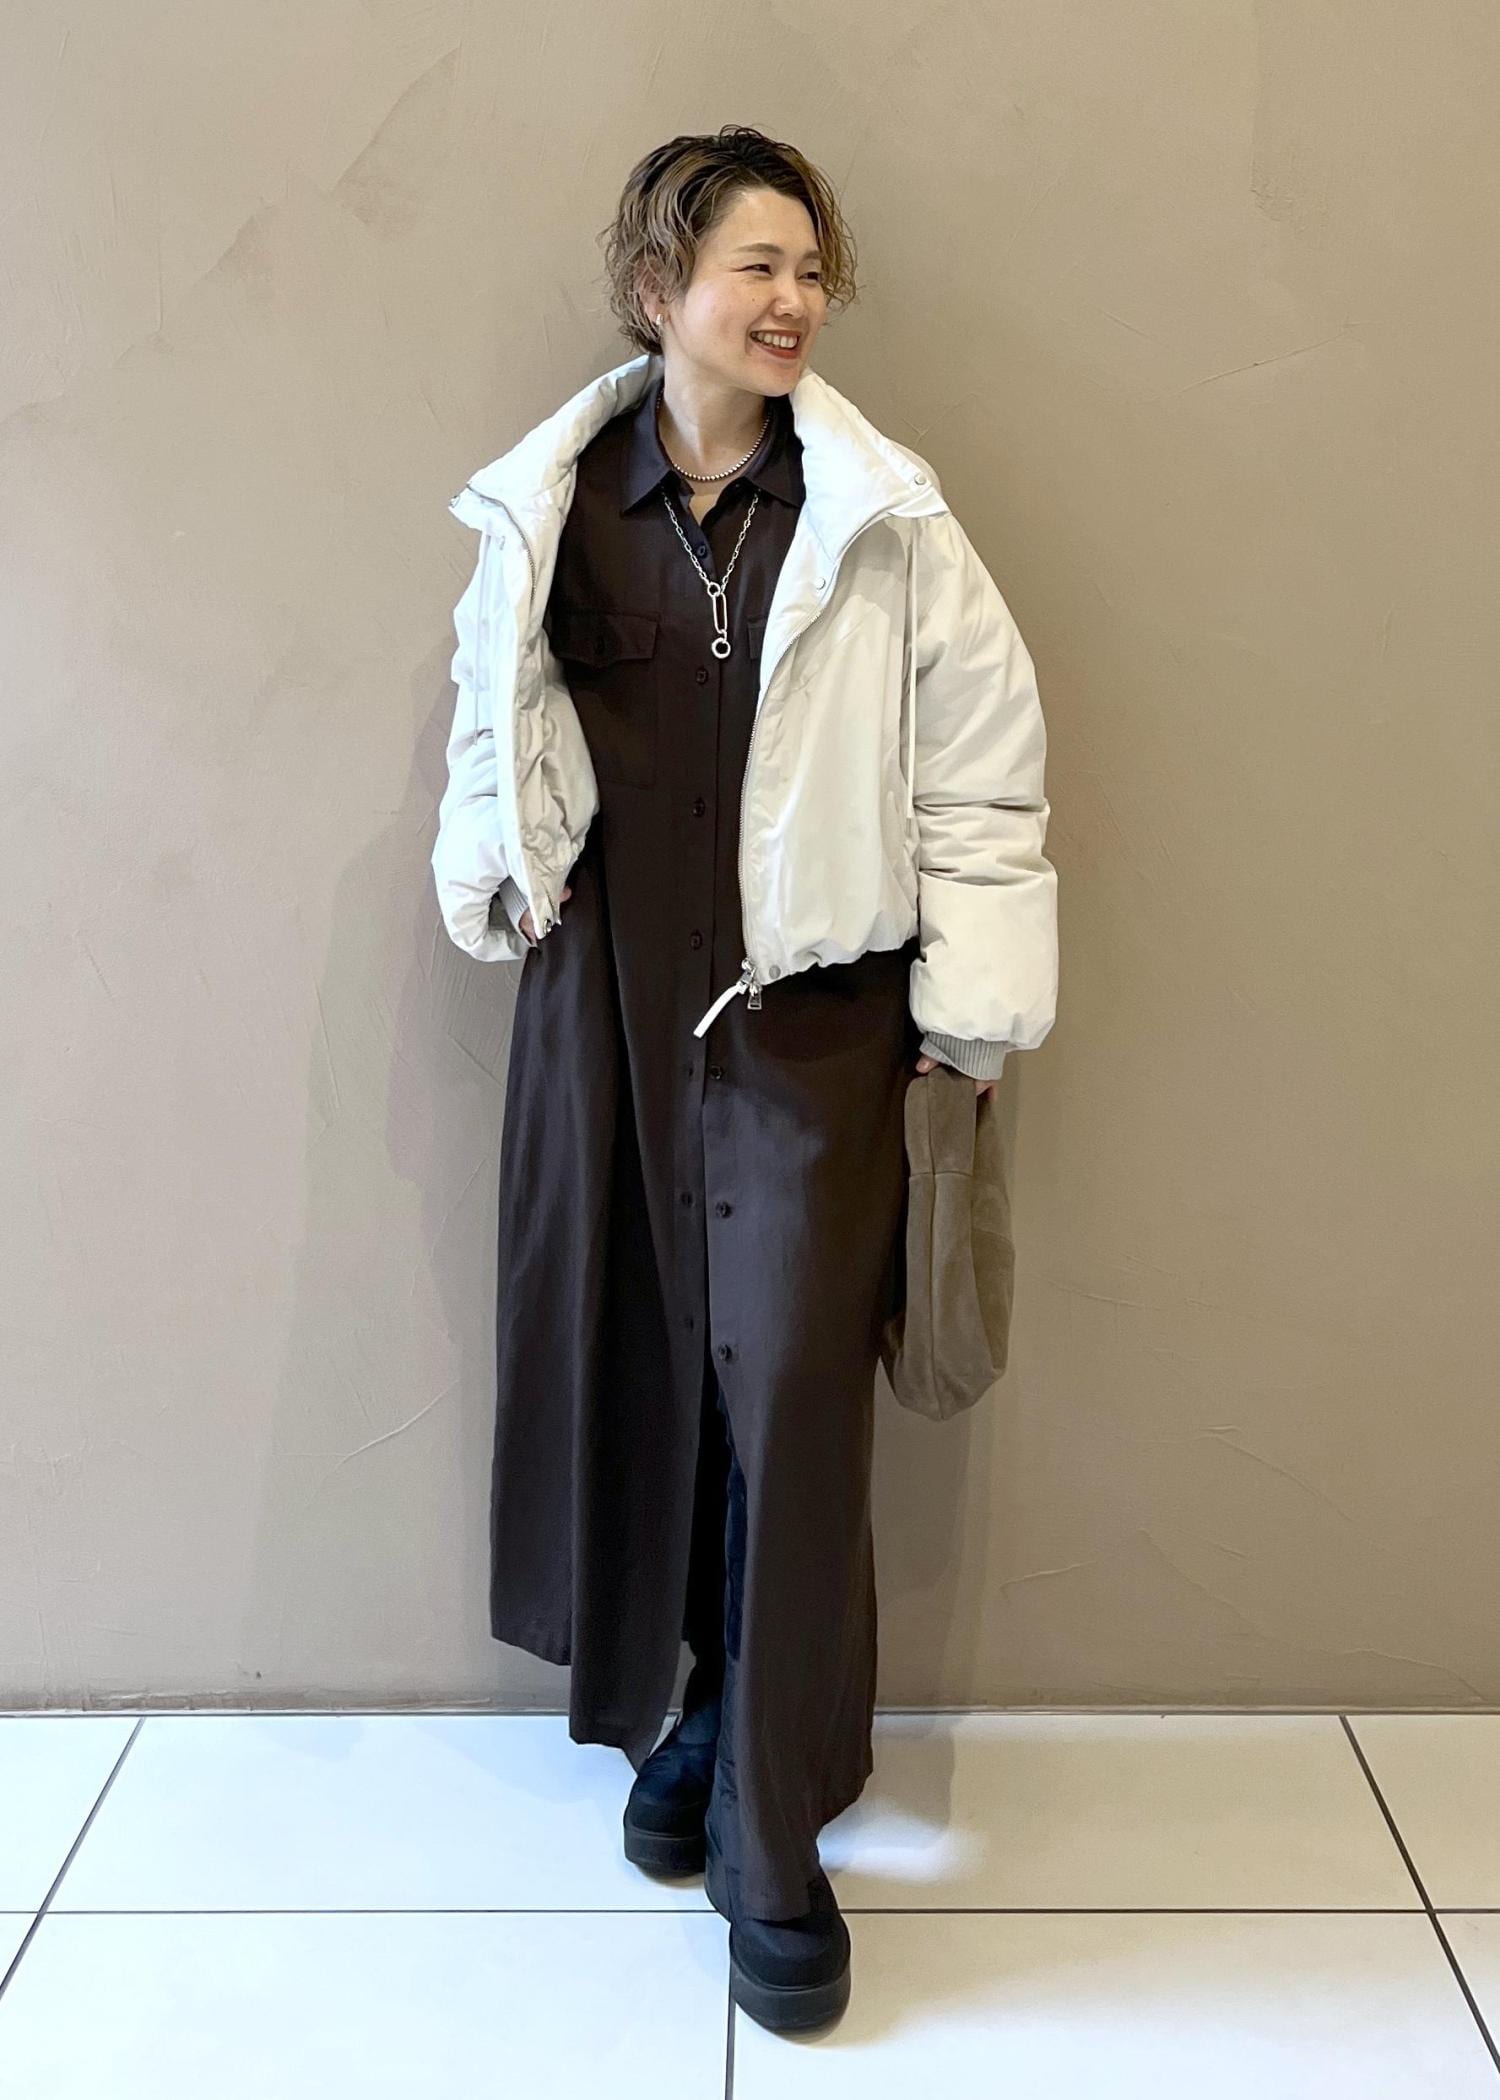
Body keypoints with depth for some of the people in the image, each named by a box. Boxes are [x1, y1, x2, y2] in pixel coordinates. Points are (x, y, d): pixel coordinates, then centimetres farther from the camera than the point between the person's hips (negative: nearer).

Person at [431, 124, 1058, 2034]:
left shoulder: (881, 521, -3)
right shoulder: (547, 511, 4)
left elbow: (984, 768, -2)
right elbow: (497, 719, 18)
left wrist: (971, 1012, -4)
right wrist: (501, 878, 6)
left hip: (811, 1000, -2)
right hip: (608, 991, 3)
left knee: (789, 1393, -4)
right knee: (634, 1359, 10)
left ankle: (775, 1843, 10)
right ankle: (695, 1712, 33)